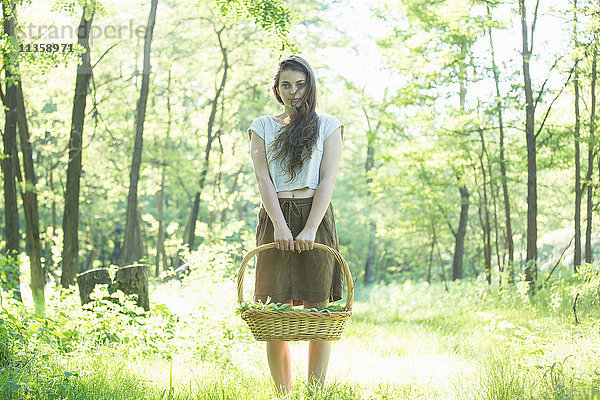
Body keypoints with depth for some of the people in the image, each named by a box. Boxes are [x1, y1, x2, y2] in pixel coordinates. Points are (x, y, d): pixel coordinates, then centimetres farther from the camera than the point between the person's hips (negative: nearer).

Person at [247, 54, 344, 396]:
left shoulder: (328, 126, 8)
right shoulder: (263, 127, 12)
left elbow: (327, 181, -2)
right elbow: (263, 179, 0)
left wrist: (310, 228, -15)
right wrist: (280, 225, -14)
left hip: (316, 217, -1)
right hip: (275, 217, 1)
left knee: (316, 311, -3)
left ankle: (315, 393, 2)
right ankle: (282, 394, 2)